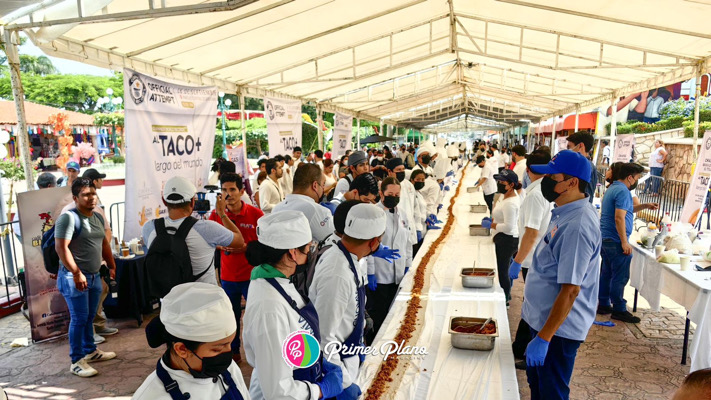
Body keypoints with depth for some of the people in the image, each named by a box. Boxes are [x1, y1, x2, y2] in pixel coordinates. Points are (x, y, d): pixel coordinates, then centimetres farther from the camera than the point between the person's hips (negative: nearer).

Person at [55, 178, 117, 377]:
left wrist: (112, 266, 20)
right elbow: (61, 247, -20)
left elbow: (104, 243, 22)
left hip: (94, 276, 8)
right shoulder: (68, 218, -14)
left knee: (90, 317, 17)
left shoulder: (98, 218, 12)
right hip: (73, 277, -8)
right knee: (79, 319, -4)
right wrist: (77, 273, -23)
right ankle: (76, 361, 6)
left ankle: (90, 351, 30)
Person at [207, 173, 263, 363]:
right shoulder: (216, 214, -1)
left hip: (252, 275, -2)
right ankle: (234, 352, 32)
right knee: (231, 317, 14)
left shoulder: (256, 214, -9)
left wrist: (247, 248, -18)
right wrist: (221, 246, -12)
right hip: (228, 276, 3)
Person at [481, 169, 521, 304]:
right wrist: (492, 219, 11)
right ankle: (506, 296, 36)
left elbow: (508, 227, -27)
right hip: (506, 239, 11)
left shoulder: (509, 203, -24)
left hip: (506, 240, -11)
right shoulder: (509, 196, 9)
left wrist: (490, 225, -18)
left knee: (502, 271, 1)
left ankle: (504, 301, 14)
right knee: (504, 270, 21)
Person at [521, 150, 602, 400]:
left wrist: (544, 338, -25)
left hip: (559, 327, -9)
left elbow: (570, 290, -28)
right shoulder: (565, 213, 5)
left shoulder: (577, 226, -27)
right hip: (543, 318, 9)